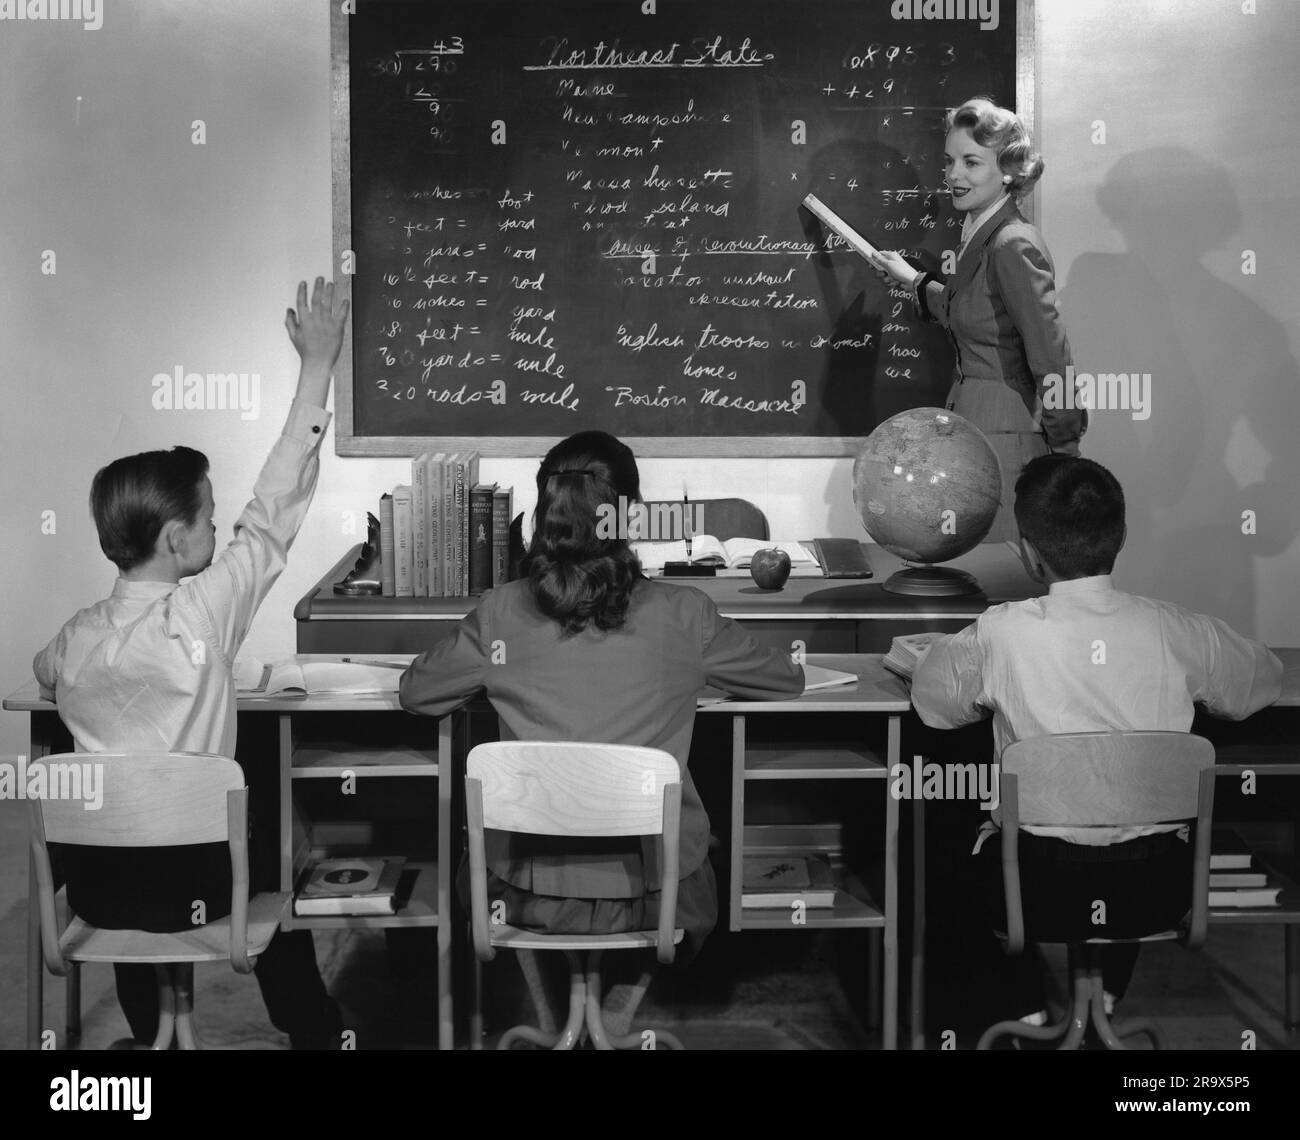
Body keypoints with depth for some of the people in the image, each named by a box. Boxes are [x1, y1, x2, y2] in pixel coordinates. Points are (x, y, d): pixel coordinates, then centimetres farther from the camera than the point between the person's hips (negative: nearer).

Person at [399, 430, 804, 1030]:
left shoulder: (501, 611, -9)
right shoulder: (683, 615, -10)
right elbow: (788, 680, 7)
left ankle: (551, 1012, 29)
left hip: (532, 890, 1)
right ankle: (620, 1003, 26)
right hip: (653, 888, 0)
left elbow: (415, 694, 7)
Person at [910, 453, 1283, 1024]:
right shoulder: (1175, 630, -9)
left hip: (1044, 890, -2)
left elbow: (932, 697, 3)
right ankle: (1105, 998, 38)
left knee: (990, 838, 33)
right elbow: (1264, 680, 10)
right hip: (1154, 893, 2)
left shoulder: (1001, 634, -15)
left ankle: (1033, 1013, 34)